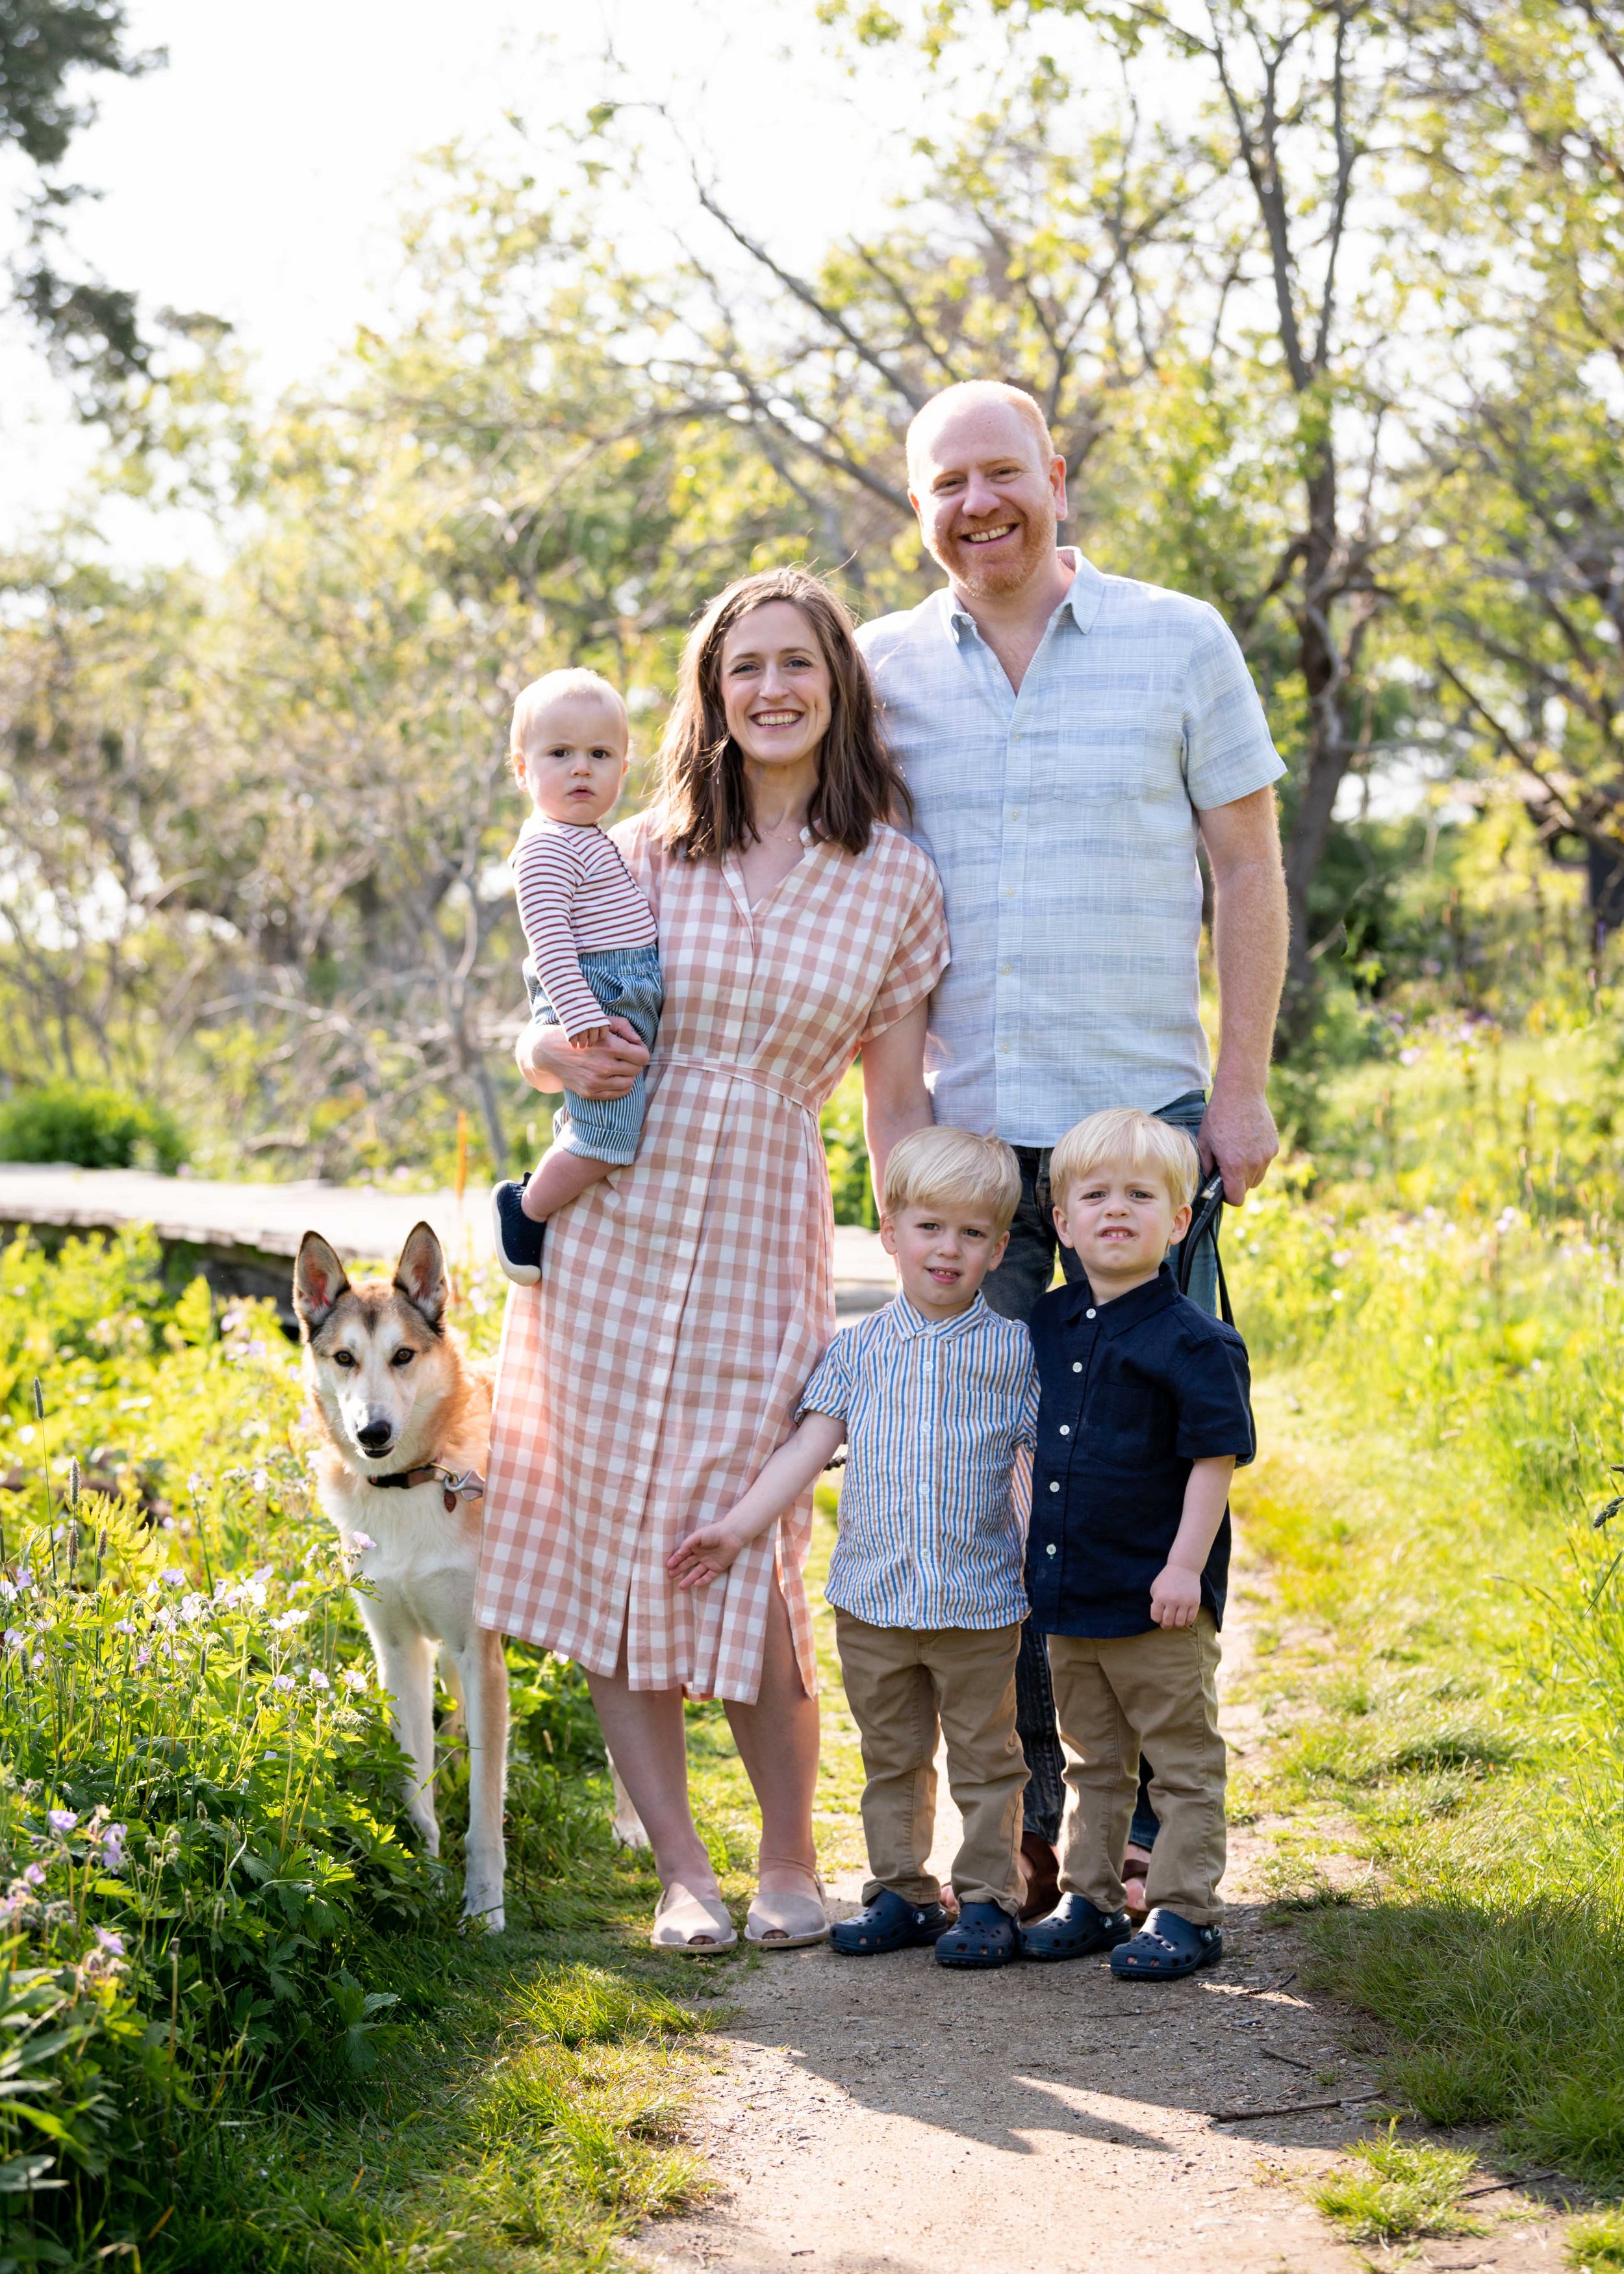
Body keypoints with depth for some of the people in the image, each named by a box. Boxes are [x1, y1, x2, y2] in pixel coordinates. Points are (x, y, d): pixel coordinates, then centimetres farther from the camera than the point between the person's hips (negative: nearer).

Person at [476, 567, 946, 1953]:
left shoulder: (895, 881, 3)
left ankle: (791, 1863, 16)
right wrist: (562, 1056, -10)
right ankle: (682, 1873, 13)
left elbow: (897, 1108, 7)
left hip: (764, 1244, -2)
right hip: (611, 1228, 2)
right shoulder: (646, 855, 5)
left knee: (742, 1562, -5)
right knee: (614, 1550, 2)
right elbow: (544, 1035, 13)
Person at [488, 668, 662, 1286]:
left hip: (625, 1006, 10)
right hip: (595, 1002, -10)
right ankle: (524, 1209, 3)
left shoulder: (587, 841, 17)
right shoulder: (548, 848, -15)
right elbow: (549, 936, -24)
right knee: (607, 1134, -13)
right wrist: (583, 1017, -30)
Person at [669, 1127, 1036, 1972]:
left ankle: (987, 1897, 15)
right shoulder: (856, 1348, 3)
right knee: (891, 1758, 13)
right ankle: (901, 1892, 23)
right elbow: (810, 1446, 1)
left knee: (985, 1757, 6)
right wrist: (737, 1526, -6)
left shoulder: (1014, 1351, -2)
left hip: (981, 1601, -2)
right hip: (872, 1597, 3)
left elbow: (1030, 1467, -2)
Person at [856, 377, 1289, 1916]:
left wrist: (1241, 1085, -4)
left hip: (1142, 1116, -2)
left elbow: (1247, 873, 4)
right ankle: (1016, 1820, 14)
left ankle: (1148, 1825, 8)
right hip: (965, 1132, 2)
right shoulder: (884, 673, 7)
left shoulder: (1181, 643, 2)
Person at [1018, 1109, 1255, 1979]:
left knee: (1183, 1762, 3)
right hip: (1065, 1594, 6)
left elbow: (1215, 1458, -13)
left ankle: (1185, 1913, 10)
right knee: (1092, 1760, 17)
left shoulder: (1193, 1341, -12)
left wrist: (1186, 1564, -18)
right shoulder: (1046, 1325, 8)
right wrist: (1025, 1544, 13)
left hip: (1156, 1603, -6)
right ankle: (1089, 1899, 26)